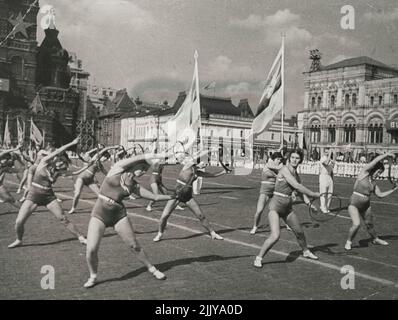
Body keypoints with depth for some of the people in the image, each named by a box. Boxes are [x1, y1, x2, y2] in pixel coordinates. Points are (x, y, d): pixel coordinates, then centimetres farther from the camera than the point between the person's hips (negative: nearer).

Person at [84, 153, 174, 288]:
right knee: (91, 250, -12)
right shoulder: (116, 169, -2)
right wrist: (152, 156, -17)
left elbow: (155, 197, 10)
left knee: (134, 246, 3)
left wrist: (173, 197, 9)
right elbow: (133, 160, -16)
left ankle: (152, 269, 24)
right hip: (99, 214, -3)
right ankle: (93, 276, 15)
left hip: (119, 216, 3)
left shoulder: (134, 186, 6)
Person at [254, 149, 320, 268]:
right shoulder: (285, 170, -16)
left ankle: (306, 251, 49)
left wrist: (308, 202, 2)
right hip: (276, 206, -8)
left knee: (299, 232, 21)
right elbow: (296, 186, -23)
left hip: (287, 207, 8)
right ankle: (259, 258, -4)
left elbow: (299, 190, 18)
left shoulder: (295, 173, 8)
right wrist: (313, 194, -16)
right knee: (275, 236, -21)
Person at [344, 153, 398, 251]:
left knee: (370, 224, 20)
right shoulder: (364, 172, -10)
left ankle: (375, 239, 46)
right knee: (356, 224, -21)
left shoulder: (373, 183, 8)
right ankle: (348, 242, 0)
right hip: (354, 204, -7)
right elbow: (376, 160, -15)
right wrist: (387, 154, -5)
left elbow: (380, 195, 10)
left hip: (366, 206, 7)